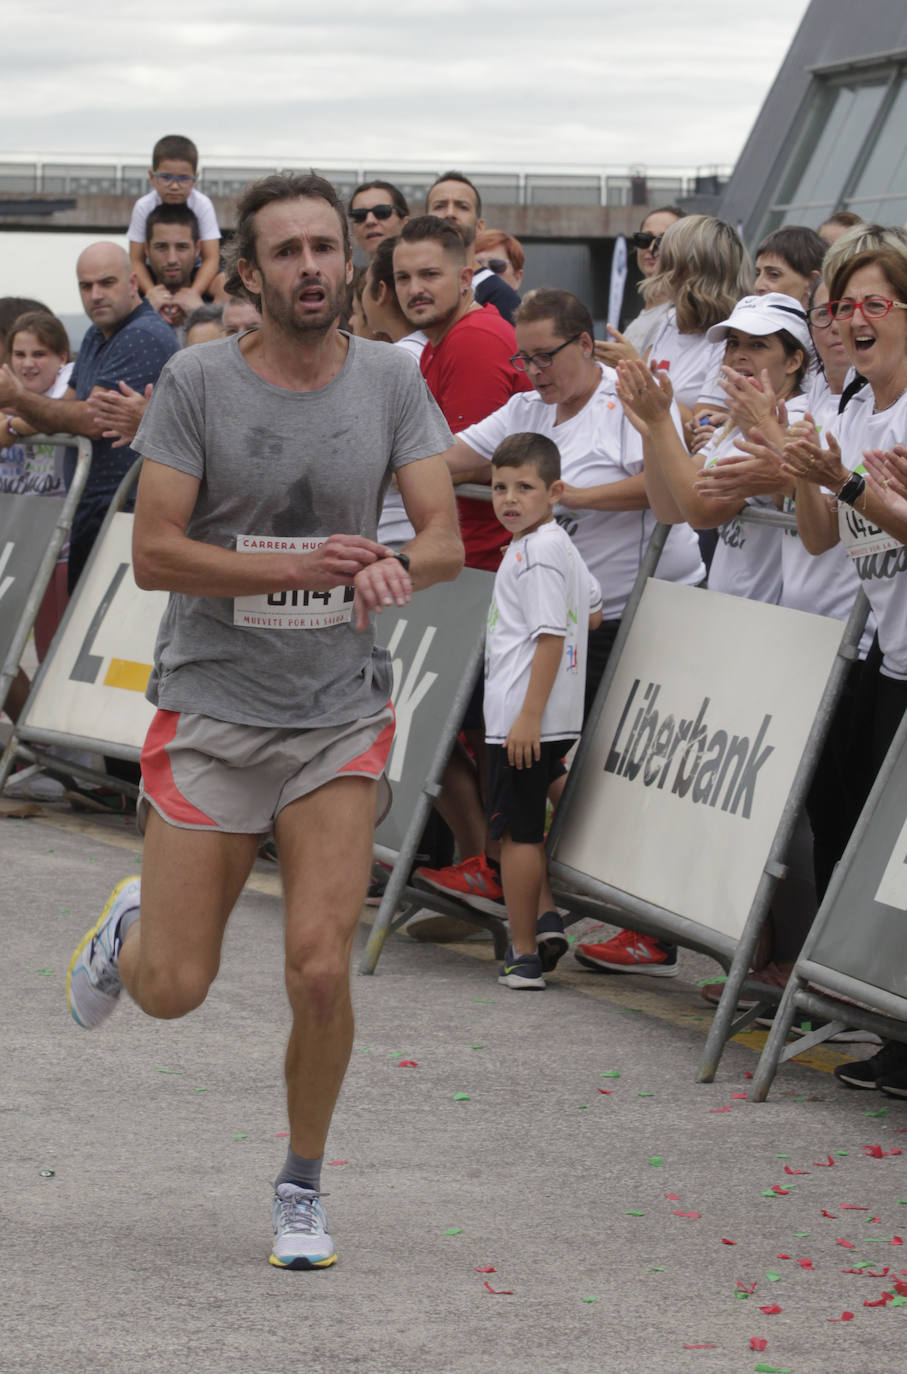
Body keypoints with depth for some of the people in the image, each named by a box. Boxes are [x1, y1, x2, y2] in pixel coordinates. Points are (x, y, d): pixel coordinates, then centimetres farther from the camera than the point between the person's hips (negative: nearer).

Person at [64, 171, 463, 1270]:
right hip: (210, 710, -1)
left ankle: (302, 1186, 14)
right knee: (172, 992, 0)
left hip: (342, 720, 1)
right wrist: (304, 568, -23)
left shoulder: (390, 380, -1)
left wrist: (392, 568, -27)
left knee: (320, 972, -10)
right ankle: (133, 923, 38)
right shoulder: (197, 383, -8)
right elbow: (154, 553, -12)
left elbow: (444, 538, -3)